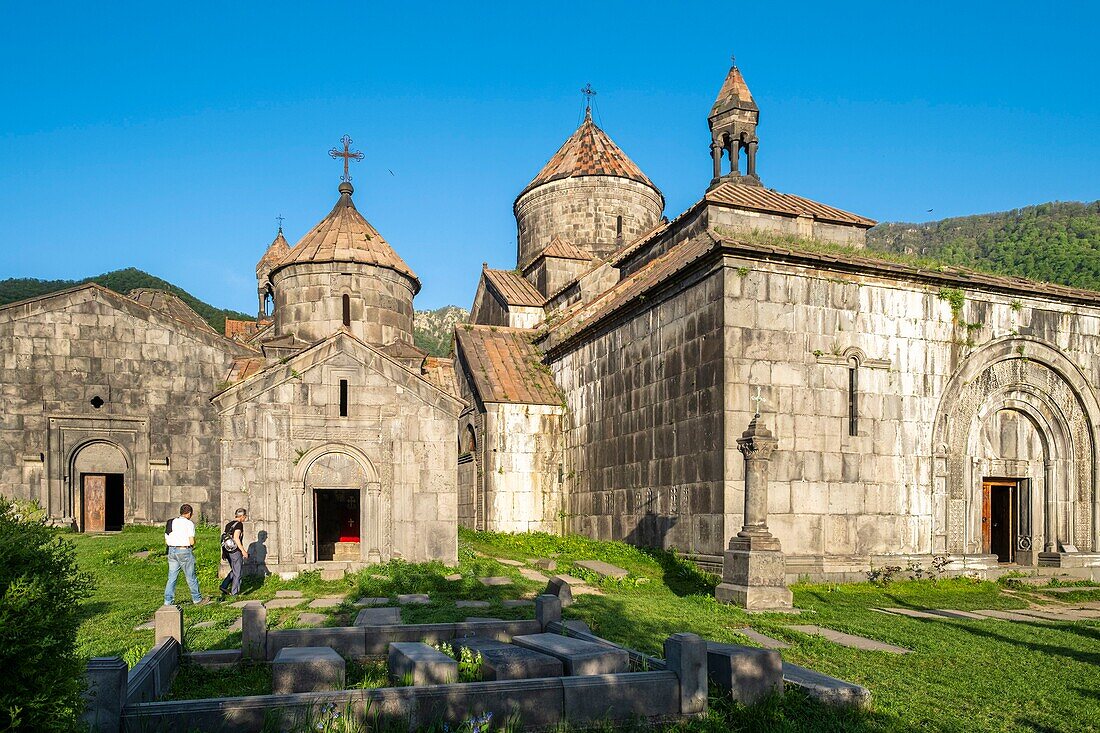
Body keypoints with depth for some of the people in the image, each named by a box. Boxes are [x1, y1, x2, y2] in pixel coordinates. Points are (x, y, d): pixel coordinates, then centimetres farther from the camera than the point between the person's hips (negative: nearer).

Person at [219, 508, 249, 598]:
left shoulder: (228, 524, 13)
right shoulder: (239, 524, -12)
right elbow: (236, 538, -22)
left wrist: (224, 552, 21)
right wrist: (243, 550, -20)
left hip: (227, 551, 8)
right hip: (235, 551, -8)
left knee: (233, 571, 22)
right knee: (237, 572, 3)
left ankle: (224, 586, 12)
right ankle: (234, 592, 7)